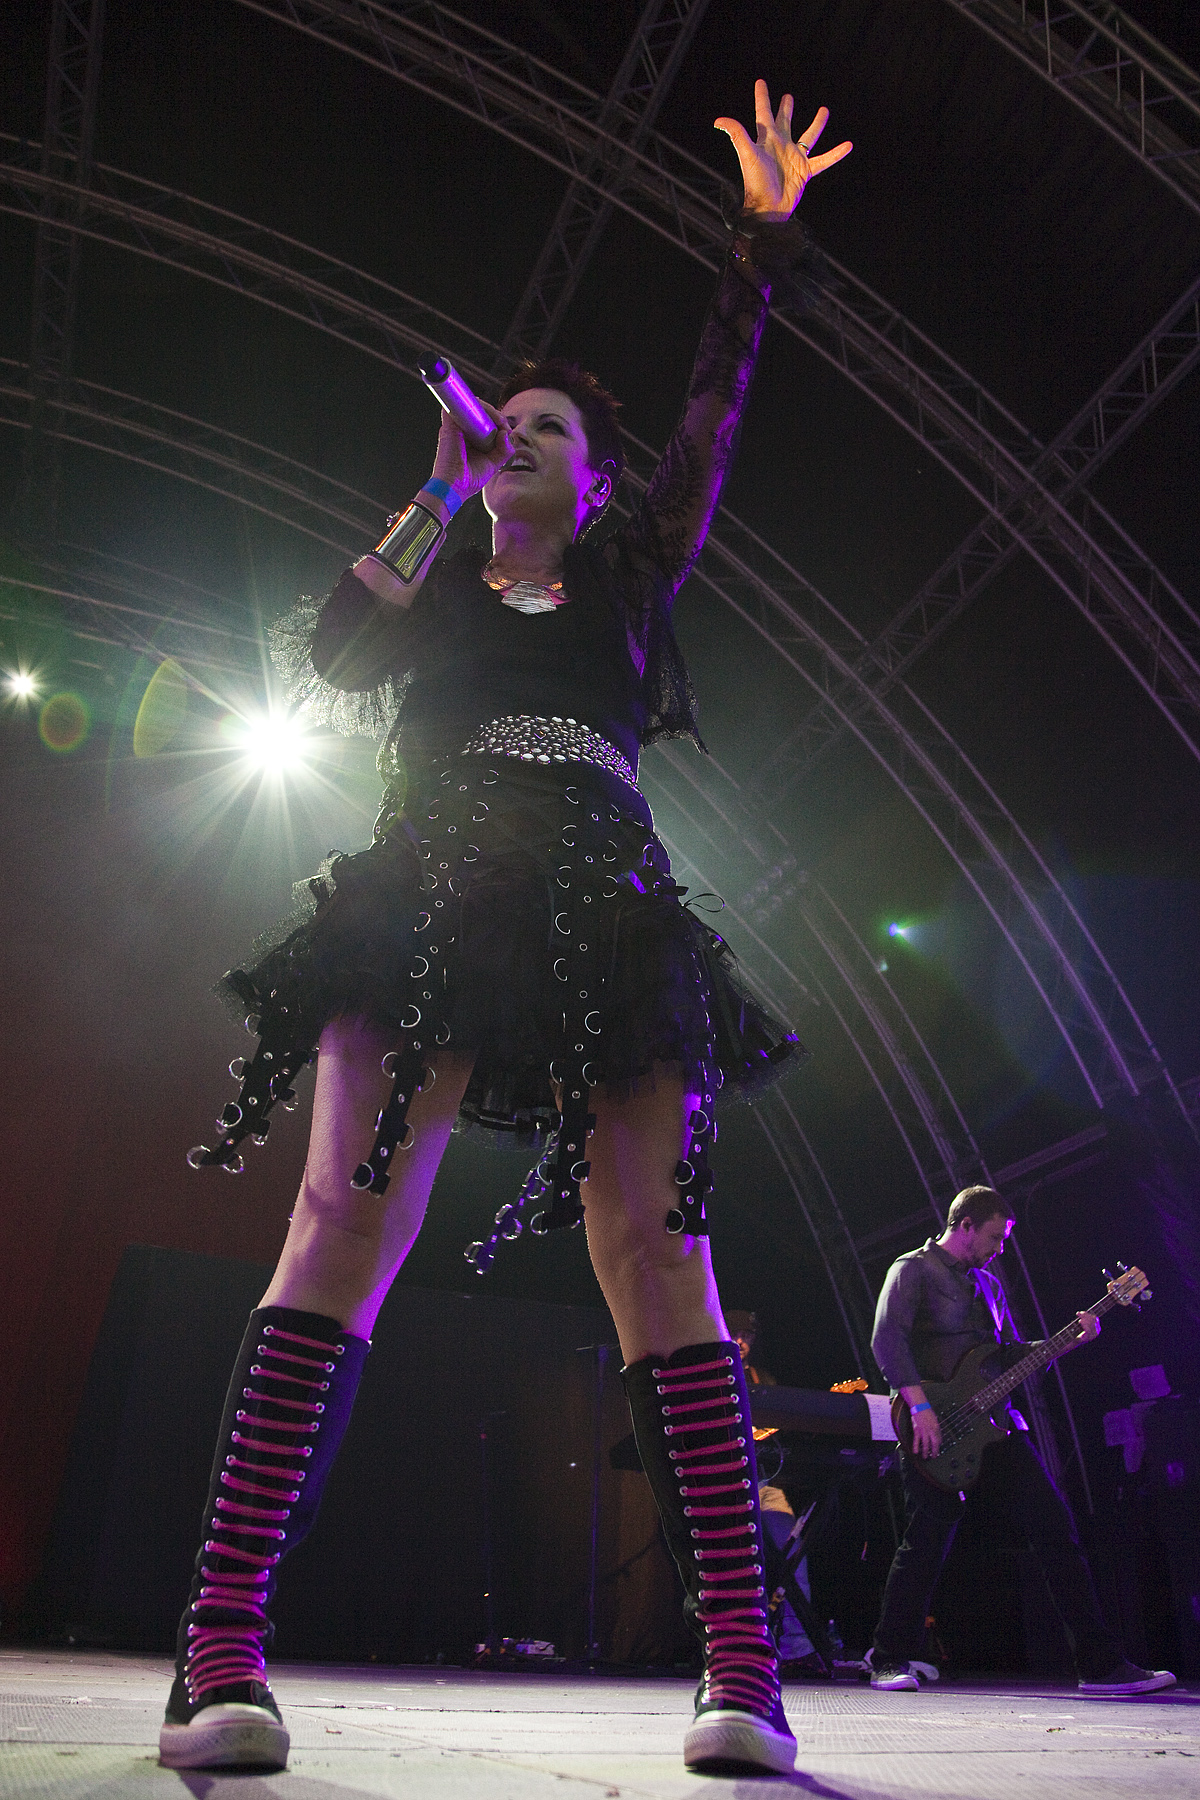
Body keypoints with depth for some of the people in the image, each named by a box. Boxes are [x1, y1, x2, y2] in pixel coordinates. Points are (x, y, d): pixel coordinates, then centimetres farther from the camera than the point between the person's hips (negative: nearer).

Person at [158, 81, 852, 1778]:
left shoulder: (625, 579, 26)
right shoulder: (438, 586, 26)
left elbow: (712, 423, 20)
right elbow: (327, 663, 7)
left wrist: (762, 239, 18)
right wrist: (438, 491, 10)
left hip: (603, 918, 1)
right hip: (430, 905, 0)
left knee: (656, 1247, -11)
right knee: (348, 1221, -17)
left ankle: (743, 1667, -9)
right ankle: (223, 1651, -15)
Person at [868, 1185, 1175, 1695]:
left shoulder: (988, 1284, 20)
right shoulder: (914, 1270, -4)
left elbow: (1015, 1356, 23)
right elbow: (887, 1338, -17)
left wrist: (1073, 1340, 9)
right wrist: (920, 1407, -25)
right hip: (937, 1429, -7)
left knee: (1054, 1524, 0)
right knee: (926, 1541, -6)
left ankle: (1101, 1662, 6)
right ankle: (890, 1660, 11)